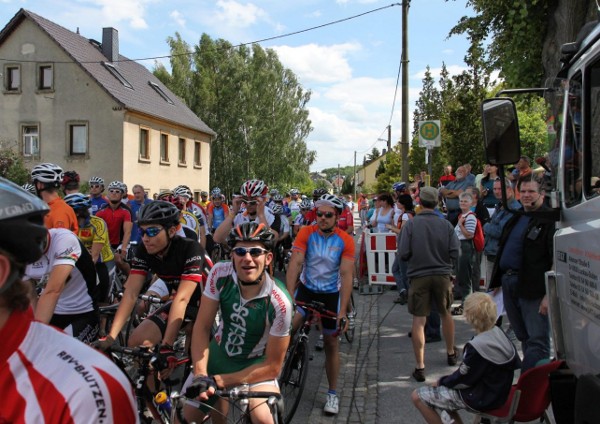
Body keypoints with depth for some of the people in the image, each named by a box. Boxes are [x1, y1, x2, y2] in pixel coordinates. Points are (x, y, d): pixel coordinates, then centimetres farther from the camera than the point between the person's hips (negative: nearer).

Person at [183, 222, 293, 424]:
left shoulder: (279, 302, -29)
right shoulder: (220, 274, -20)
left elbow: (273, 366, -20)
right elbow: (202, 327, -13)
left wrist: (218, 381, -22)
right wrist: (200, 376, -26)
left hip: (256, 364, -3)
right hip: (218, 353, 4)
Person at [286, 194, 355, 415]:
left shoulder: (346, 240, -14)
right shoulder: (306, 233, -14)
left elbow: (346, 274, -18)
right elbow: (295, 264, -20)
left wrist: (343, 310, -24)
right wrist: (289, 296, -30)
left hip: (331, 293, 0)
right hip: (306, 288, 0)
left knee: (331, 342, 8)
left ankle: (333, 393, 23)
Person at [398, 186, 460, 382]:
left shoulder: (411, 224, -10)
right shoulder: (446, 225, -6)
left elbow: (403, 254, -12)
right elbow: (455, 253, -7)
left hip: (419, 276, -2)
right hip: (442, 275, 2)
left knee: (419, 320, 2)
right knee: (446, 314, 23)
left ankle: (420, 366, 2)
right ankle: (451, 353, 42)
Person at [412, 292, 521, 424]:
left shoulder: (476, 346, -30)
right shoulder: (499, 333, -6)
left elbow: (462, 380, -19)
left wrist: (441, 381, 2)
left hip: (481, 399, -9)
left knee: (417, 396, -6)